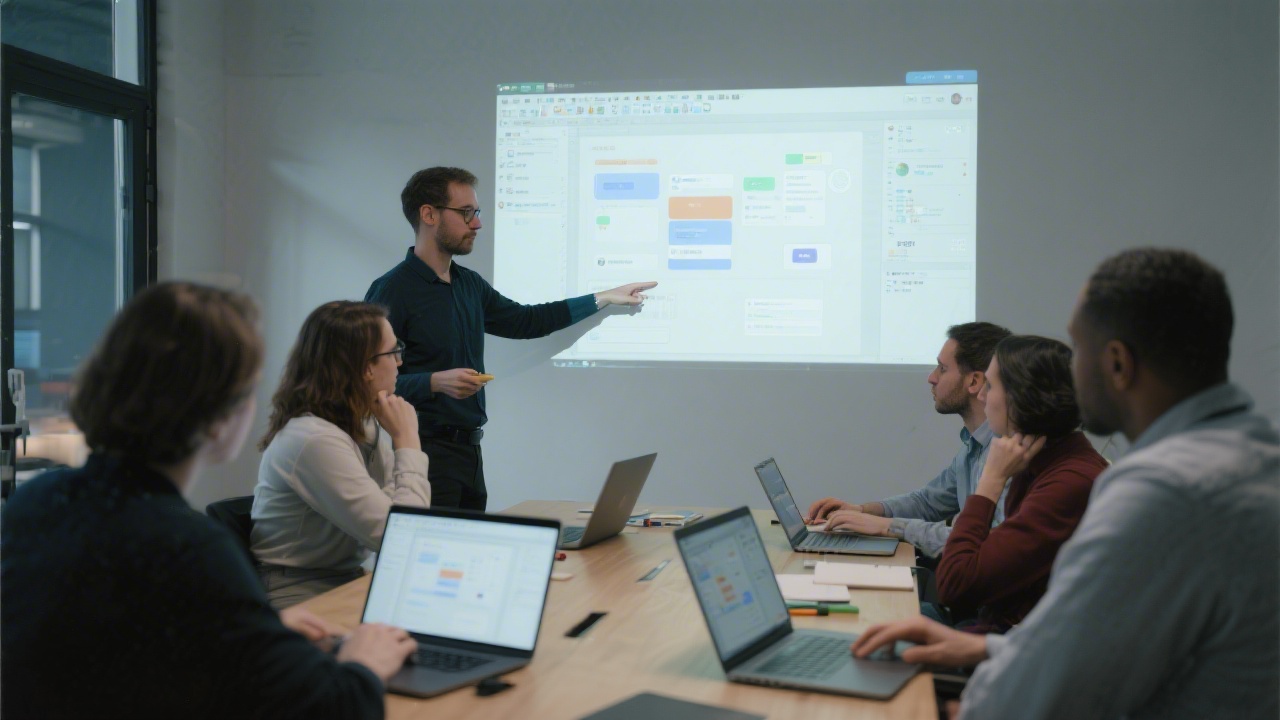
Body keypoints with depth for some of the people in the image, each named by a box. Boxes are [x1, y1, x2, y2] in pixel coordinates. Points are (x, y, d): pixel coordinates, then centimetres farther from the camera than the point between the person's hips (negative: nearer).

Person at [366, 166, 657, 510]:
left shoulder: (469, 284, 12)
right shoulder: (392, 290, -13)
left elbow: (524, 320, 25)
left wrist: (604, 298, 26)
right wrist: (435, 382, -28)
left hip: (469, 448, 8)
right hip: (425, 451, -7)